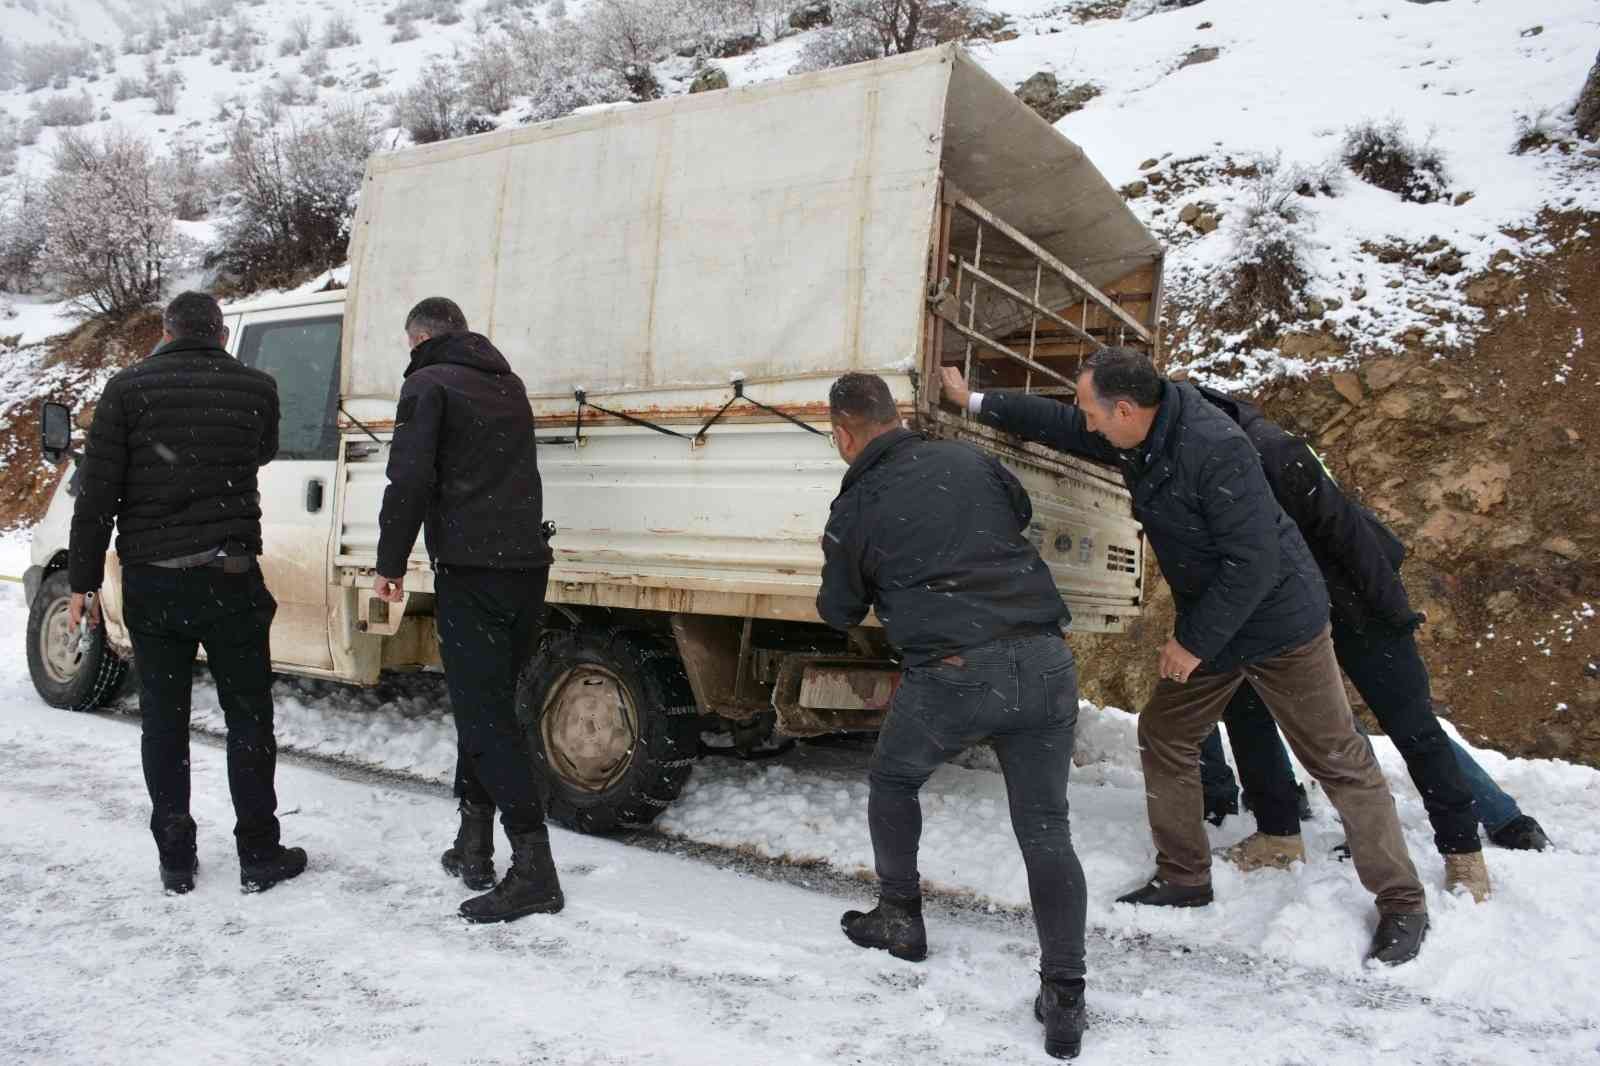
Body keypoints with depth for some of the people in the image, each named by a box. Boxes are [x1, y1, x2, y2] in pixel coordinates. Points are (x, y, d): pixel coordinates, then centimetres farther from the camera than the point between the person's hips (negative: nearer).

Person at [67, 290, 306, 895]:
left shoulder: (128, 389, 0)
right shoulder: (256, 388, 0)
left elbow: (96, 494, -4)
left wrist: (83, 580, 2)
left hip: (150, 581, 1)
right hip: (228, 576, -1)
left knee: (162, 719, 12)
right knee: (247, 715, 9)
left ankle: (175, 859, 19)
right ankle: (259, 855, 14)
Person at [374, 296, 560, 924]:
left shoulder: (428, 384, -2)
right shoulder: (508, 384, 21)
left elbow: (411, 480, -11)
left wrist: (391, 564, -4)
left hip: (471, 570, -7)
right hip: (528, 565, 7)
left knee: (485, 716, -6)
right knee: (486, 705, 17)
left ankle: (534, 870, -9)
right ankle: (474, 847, 23)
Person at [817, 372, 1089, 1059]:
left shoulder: (853, 508, 2)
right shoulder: (968, 460, 10)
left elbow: (841, 613, 14)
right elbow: (1021, 513, 30)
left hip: (951, 675, -3)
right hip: (1043, 661, 3)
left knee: (892, 782, 26)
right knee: (1045, 830, 13)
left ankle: (900, 920, 37)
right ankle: (1063, 997, 12)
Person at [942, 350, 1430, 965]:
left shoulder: (1214, 449, -30)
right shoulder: (1136, 440, -4)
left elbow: (1254, 563, -29)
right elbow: (1058, 424, 13)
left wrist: (1194, 643, -21)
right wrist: (975, 401, 16)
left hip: (1278, 621, -8)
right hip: (1209, 624, 8)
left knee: (1339, 762, 2)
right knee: (1163, 736, 12)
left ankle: (1402, 904, 18)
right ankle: (1184, 877, 27)